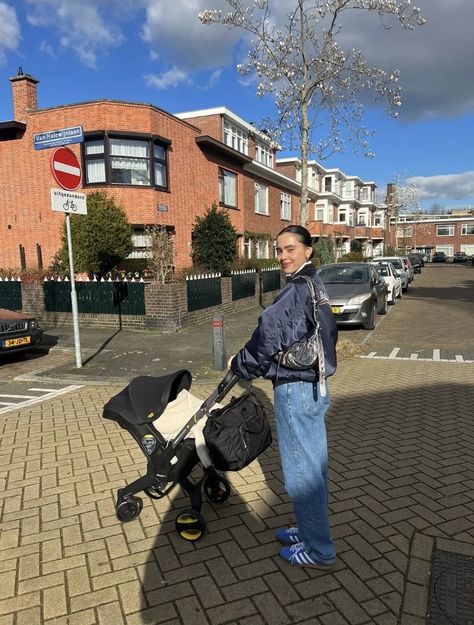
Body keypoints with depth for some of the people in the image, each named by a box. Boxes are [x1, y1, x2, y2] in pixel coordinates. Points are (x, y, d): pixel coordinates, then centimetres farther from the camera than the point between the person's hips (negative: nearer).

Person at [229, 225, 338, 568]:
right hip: (317, 385, 10)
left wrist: (240, 365, -4)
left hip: (296, 389, -10)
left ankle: (319, 549, 20)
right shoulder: (317, 286, 10)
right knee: (314, 463, 19)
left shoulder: (296, 291, -20)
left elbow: (269, 336, -21)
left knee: (300, 468, 4)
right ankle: (312, 530, 37)